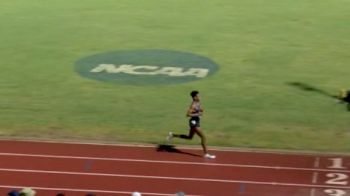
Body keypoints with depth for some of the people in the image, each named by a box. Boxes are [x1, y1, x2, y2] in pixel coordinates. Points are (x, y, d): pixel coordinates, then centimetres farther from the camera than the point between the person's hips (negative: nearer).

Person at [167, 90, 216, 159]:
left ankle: (173, 135, 30)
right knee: (203, 137, -8)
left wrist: (201, 110, 0)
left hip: (197, 122, 10)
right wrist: (198, 114, -26)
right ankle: (206, 154, 0)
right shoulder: (193, 105, -21)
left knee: (189, 137, 22)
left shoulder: (198, 103, 5)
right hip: (194, 123, -10)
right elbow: (188, 114, -24)